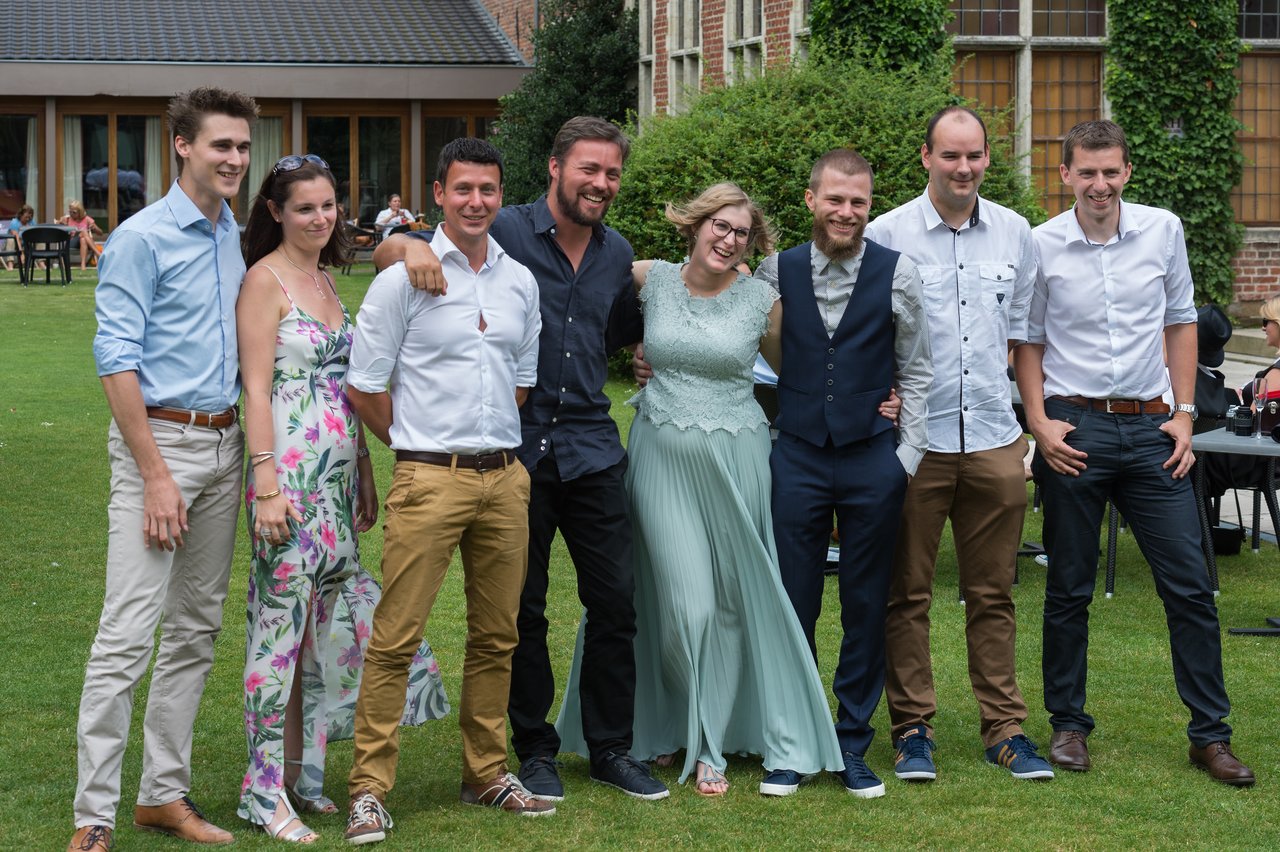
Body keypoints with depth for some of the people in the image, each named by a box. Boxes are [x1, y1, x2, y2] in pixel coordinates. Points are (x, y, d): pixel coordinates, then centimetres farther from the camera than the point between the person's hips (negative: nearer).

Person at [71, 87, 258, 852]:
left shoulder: (237, 240, 13)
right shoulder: (143, 238, -9)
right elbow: (117, 359, -13)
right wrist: (156, 474, -17)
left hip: (224, 445, 8)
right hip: (160, 439, -8)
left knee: (196, 630, 11)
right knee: (129, 633, -10)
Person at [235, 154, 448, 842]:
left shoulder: (326, 280, 16)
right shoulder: (265, 280, -8)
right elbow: (256, 388, -13)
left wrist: (364, 474, 19)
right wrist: (266, 483, -19)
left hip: (337, 472, 8)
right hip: (290, 472, -8)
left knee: (331, 614, 9)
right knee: (284, 615, -5)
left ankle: (303, 770, 18)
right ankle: (266, 788, 0)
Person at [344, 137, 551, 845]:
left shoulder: (520, 282, 11)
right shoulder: (403, 280, -4)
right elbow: (363, 388, -2)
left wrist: (491, 438, 14)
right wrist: (422, 444, 6)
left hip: (505, 476, 5)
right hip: (430, 480, -5)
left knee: (496, 637, 12)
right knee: (396, 637, -8)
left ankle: (486, 774, 24)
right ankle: (369, 788, -3)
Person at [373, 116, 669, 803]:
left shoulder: (617, 253, 10)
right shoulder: (504, 232, -6)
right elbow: (384, 251, -4)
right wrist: (412, 246, -26)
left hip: (590, 446, 4)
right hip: (516, 446, -4)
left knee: (615, 600, 4)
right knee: (523, 606, 6)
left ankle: (611, 747, 17)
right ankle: (534, 749, 20)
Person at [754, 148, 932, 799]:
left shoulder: (897, 274, -1)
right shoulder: (777, 271, 2)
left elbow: (915, 372, 5)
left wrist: (908, 455, 0)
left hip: (872, 457, 0)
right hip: (797, 455, 1)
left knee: (866, 606, 6)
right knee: (793, 604, 4)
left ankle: (852, 744, 17)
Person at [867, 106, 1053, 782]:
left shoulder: (1014, 233, 8)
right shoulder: (885, 235, -3)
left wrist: (1005, 358, 9)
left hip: (994, 438, 3)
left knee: (993, 594, 8)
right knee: (907, 593, 2)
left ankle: (1005, 728, 15)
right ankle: (912, 728, 11)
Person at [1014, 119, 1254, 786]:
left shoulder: (1163, 230, 3)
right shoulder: (1042, 245, -2)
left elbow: (1180, 323, 11)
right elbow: (1029, 341, 5)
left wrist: (1184, 414, 4)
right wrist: (1038, 423, -6)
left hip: (1150, 430, 2)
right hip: (1075, 431, -2)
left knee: (1189, 584, 1)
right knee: (1069, 589, 6)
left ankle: (1210, 733, 10)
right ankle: (1068, 725, 19)